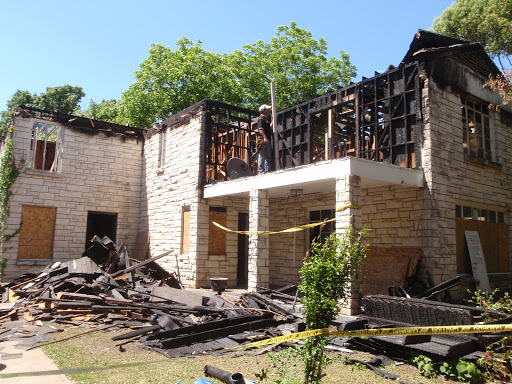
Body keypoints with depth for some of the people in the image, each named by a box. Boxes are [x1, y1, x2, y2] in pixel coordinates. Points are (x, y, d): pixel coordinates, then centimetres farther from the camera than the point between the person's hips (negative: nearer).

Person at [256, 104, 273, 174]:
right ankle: (261, 170, -8)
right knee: (262, 156, -9)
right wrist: (265, 138, -26)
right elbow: (260, 129, -17)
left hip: (267, 140, 10)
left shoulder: (266, 118, 22)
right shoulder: (261, 118, -7)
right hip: (262, 140, -10)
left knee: (268, 156, 8)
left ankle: (268, 170, 11)